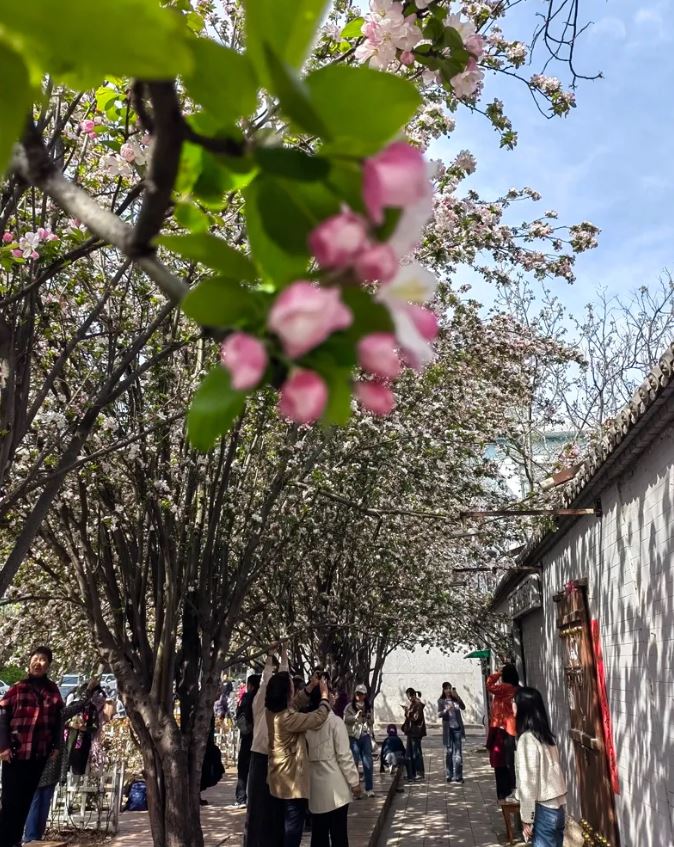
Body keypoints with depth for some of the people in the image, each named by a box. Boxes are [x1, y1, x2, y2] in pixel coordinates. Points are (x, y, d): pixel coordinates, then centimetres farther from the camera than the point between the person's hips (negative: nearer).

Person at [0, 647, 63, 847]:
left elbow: (58, 720, 9)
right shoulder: (17, 688, 1)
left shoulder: (53, 690, 8)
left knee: (25, 800, 9)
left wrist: (56, 746, 2)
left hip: (40, 755, 3)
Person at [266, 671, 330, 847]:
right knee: (292, 831, 2)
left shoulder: (272, 713, 0)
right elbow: (319, 717, -21)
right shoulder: (288, 718, -27)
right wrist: (324, 695, -6)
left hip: (278, 782, 9)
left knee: (278, 829, 18)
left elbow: (296, 705, 17)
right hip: (292, 782, -9)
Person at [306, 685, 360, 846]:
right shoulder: (335, 722, -14)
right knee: (338, 832, 4)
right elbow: (344, 756, -13)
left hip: (315, 785, 5)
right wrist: (354, 781, -4)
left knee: (319, 832, 13)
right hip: (334, 786, -5)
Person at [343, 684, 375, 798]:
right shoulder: (350, 706, -1)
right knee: (354, 762, 2)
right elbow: (346, 719, -11)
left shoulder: (368, 707, 12)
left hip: (366, 736, 3)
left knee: (368, 762, 0)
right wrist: (356, 716, -23)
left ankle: (369, 788, 8)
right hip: (353, 736, -3)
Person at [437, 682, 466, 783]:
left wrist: (457, 697, -23)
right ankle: (449, 775, 12)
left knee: (458, 752, 0)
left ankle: (458, 776, 4)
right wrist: (446, 710, -30)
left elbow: (463, 707, -9)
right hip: (448, 729, -1)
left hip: (457, 728, 1)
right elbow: (439, 714, -10)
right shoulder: (441, 701, 0)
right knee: (448, 752, 3)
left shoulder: (456, 699, 6)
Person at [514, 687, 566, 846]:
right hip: (558, 806, 8)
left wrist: (527, 818, -12)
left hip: (544, 810, -8)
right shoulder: (546, 735, 7)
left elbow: (528, 782, -18)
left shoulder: (527, 739, -18)